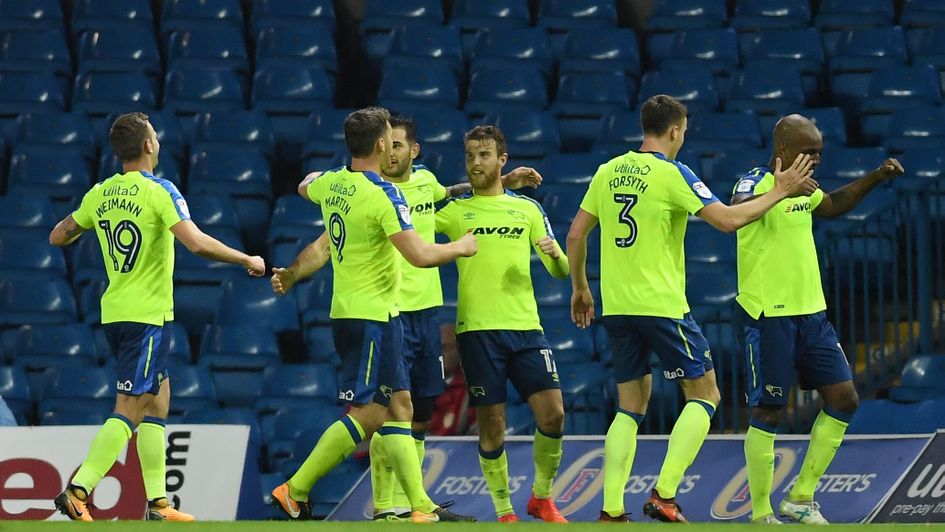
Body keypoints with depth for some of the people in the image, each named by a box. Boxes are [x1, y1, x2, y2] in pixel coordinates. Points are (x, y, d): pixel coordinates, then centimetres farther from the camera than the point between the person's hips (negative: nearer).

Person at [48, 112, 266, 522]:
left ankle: (157, 501, 13)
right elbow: (196, 243, -24)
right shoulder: (159, 192, -13)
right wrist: (248, 261, -13)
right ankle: (78, 491, -17)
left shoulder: (100, 194, 7)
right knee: (129, 411, -8)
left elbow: (57, 237, 16)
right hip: (147, 315, -8)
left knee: (158, 398, 15)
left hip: (114, 313, 8)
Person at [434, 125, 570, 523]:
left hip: (526, 326, 2)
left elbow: (560, 272, 13)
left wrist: (555, 254, -8)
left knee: (553, 415, -6)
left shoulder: (527, 209, 13)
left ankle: (542, 498, 14)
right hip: (478, 329, -2)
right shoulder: (455, 210, 7)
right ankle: (504, 511, 11)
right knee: (492, 426, -2)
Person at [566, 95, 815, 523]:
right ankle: (664, 496, -7)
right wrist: (779, 192, -5)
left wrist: (580, 288, 25)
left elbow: (575, 235, 12)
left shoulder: (608, 172, 8)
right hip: (661, 305, -6)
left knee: (630, 408, 13)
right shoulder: (671, 174, -9)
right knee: (704, 394, 6)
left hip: (616, 307, 6)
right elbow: (728, 219, -15)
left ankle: (611, 511, 4)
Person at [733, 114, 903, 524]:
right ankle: (761, 515, 5)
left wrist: (875, 178, 23)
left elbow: (832, 206, 35)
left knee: (844, 400, 6)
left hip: (811, 313, 9)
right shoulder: (755, 182, -14)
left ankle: (800, 499, 15)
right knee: (768, 414, -4)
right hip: (770, 317, -9)